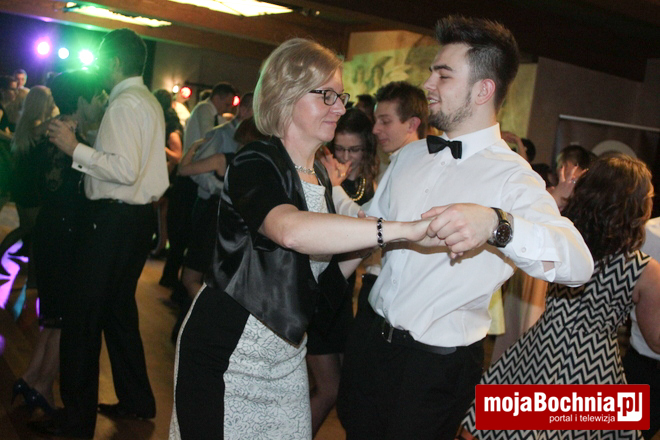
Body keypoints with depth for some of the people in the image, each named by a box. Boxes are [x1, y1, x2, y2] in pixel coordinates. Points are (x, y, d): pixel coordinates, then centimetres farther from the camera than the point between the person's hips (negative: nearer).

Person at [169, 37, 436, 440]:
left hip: (287, 354, 7)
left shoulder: (320, 175, 8)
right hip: (227, 351, -7)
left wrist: (362, 248, -5)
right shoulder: (257, 163, -16)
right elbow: (290, 229, -40)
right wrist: (406, 229, -44)